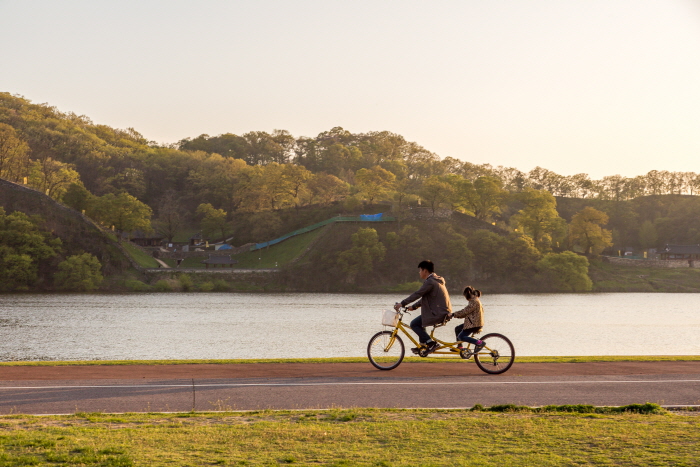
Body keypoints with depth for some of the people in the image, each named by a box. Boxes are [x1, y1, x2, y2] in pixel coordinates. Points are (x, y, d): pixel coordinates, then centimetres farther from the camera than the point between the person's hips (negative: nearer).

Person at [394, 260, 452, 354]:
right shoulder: (437, 280, 20)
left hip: (438, 313, -10)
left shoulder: (430, 282, -14)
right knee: (419, 322, 25)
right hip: (444, 312, 10)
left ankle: (431, 343, -8)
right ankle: (423, 345, 23)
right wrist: (414, 306, 24)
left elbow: (417, 294, -19)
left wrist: (402, 303, -15)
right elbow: (425, 298, 26)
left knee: (414, 324, -5)